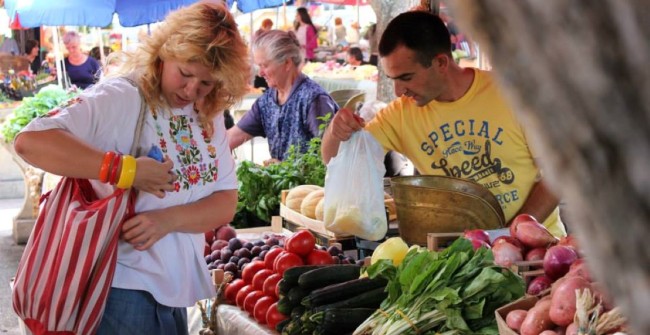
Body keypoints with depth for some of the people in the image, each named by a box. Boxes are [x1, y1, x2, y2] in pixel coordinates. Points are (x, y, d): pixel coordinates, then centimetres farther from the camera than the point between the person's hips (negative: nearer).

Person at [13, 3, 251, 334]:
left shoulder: (209, 117, 6)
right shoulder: (119, 98, -15)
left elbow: (226, 204, 2)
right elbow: (30, 141, -27)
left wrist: (169, 219, -17)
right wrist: (127, 169, -30)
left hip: (173, 289, 7)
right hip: (122, 285, -7)